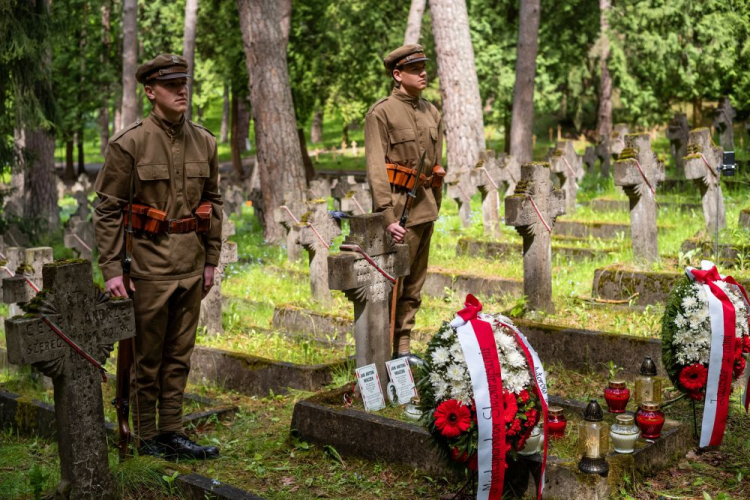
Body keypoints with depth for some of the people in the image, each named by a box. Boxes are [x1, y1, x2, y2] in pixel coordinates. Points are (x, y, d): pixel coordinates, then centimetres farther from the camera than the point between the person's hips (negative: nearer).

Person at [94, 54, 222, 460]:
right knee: (148, 357, 6)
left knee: (179, 354, 13)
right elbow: (107, 210, -8)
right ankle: (146, 437, 19)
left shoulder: (204, 142, 6)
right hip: (150, 265, -5)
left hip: (191, 266, 5)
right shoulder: (129, 144, -10)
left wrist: (211, 260, 12)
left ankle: (171, 432, 24)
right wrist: (111, 269, -12)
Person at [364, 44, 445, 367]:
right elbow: (376, 167, -16)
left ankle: (403, 348, 21)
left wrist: (434, 207, 15)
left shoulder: (432, 114, 13)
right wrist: (387, 216, -23)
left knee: (414, 284, 12)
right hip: (398, 204, -7)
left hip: (424, 208, 7)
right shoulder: (381, 113, -9)